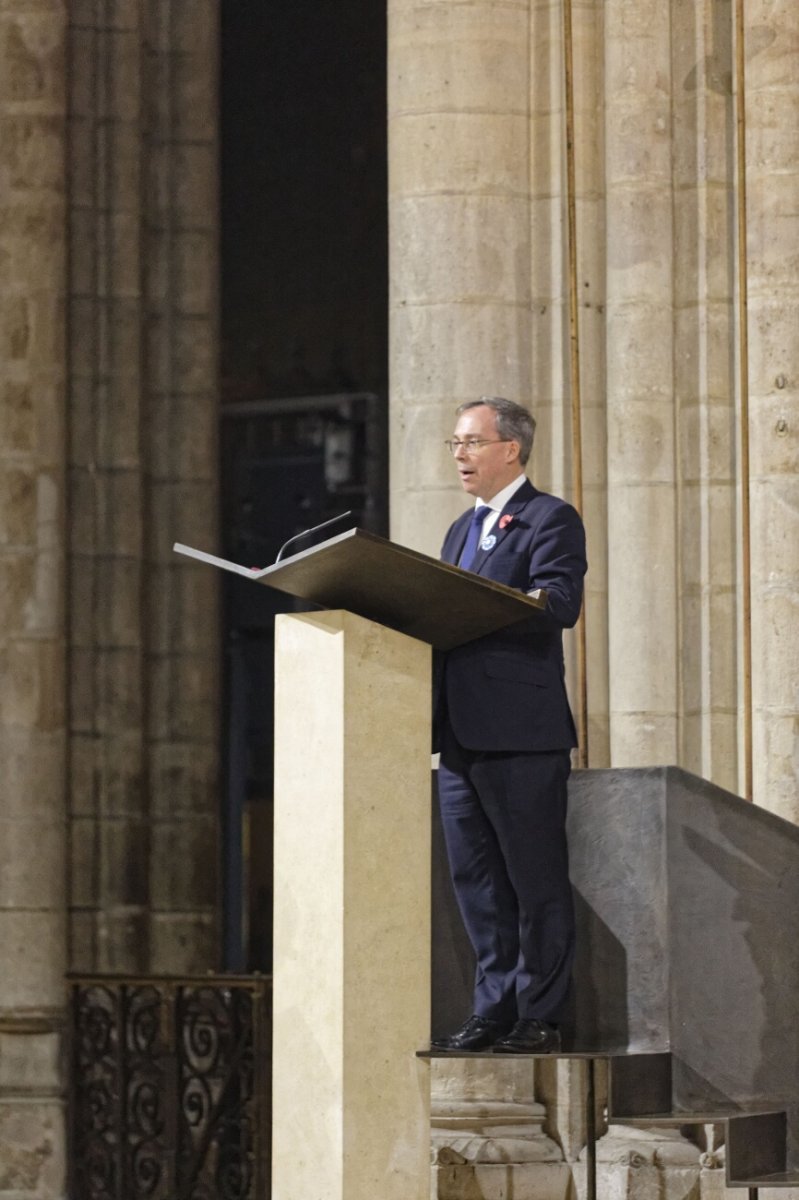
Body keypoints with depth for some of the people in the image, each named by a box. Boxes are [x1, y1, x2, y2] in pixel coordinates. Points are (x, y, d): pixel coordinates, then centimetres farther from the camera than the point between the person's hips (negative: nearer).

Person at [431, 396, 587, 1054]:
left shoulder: (551, 519, -4)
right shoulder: (463, 530, 23)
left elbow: (559, 603, -20)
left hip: (521, 732, -8)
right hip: (462, 732, 8)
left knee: (536, 879, -3)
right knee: (476, 877, 9)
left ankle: (539, 1017, 1)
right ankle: (495, 1011, 15)